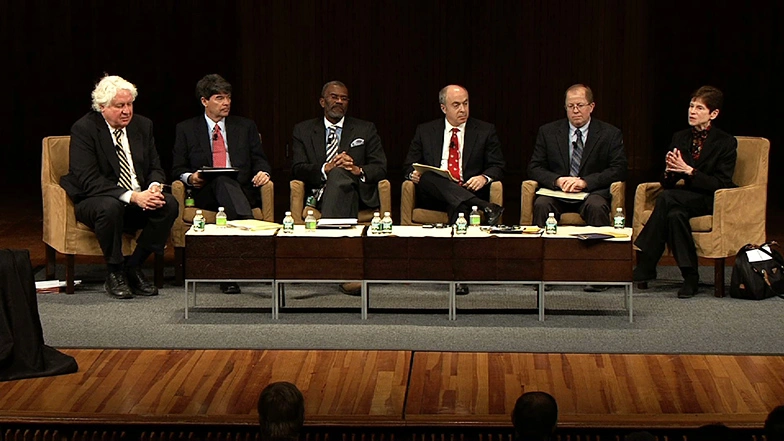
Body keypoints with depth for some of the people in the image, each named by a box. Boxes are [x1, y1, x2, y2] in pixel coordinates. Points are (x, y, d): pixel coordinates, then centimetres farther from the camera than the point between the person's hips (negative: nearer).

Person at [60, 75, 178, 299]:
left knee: (169, 204, -22)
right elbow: (89, 180, -20)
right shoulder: (84, 129, -12)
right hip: (93, 201, -5)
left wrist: (154, 187, -17)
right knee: (110, 208, -38)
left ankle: (134, 267, -11)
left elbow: (155, 168, 10)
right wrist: (132, 196, -30)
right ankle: (115, 274, -18)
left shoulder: (143, 125, 6)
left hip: (139, 199, 5)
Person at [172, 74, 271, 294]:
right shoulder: (186, 129, 16)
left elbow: (259, 161, 17)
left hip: (242, 191, 1)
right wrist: (190, 178, -10)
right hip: (205, 194, -1)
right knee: (223, 181, -38)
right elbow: (178, 168, 13)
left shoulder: (246, 127, 21)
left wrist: (262, 172, -7)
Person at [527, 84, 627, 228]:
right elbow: (534, 168, 8)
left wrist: (585, 182, -15)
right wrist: (558, 180, -13)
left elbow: (619, 170, -1)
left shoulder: (610, 134, 8)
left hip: (592, 193, -1)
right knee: (541, 205, -32)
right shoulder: (547, 132, 12)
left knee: (596, 207, -35)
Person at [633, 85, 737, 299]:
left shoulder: (726, 142, -4)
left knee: (667, 198, -32)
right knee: (675, 214, -34)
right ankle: (690, 277, -29)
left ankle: (645, 266, -27)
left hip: (712, 201, -5)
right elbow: (667, 184, 8)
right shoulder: (680, 138, 10)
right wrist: (669, 171, -16)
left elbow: (721, 184, -12)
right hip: (685, 198, 5)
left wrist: (689, 171, -21)